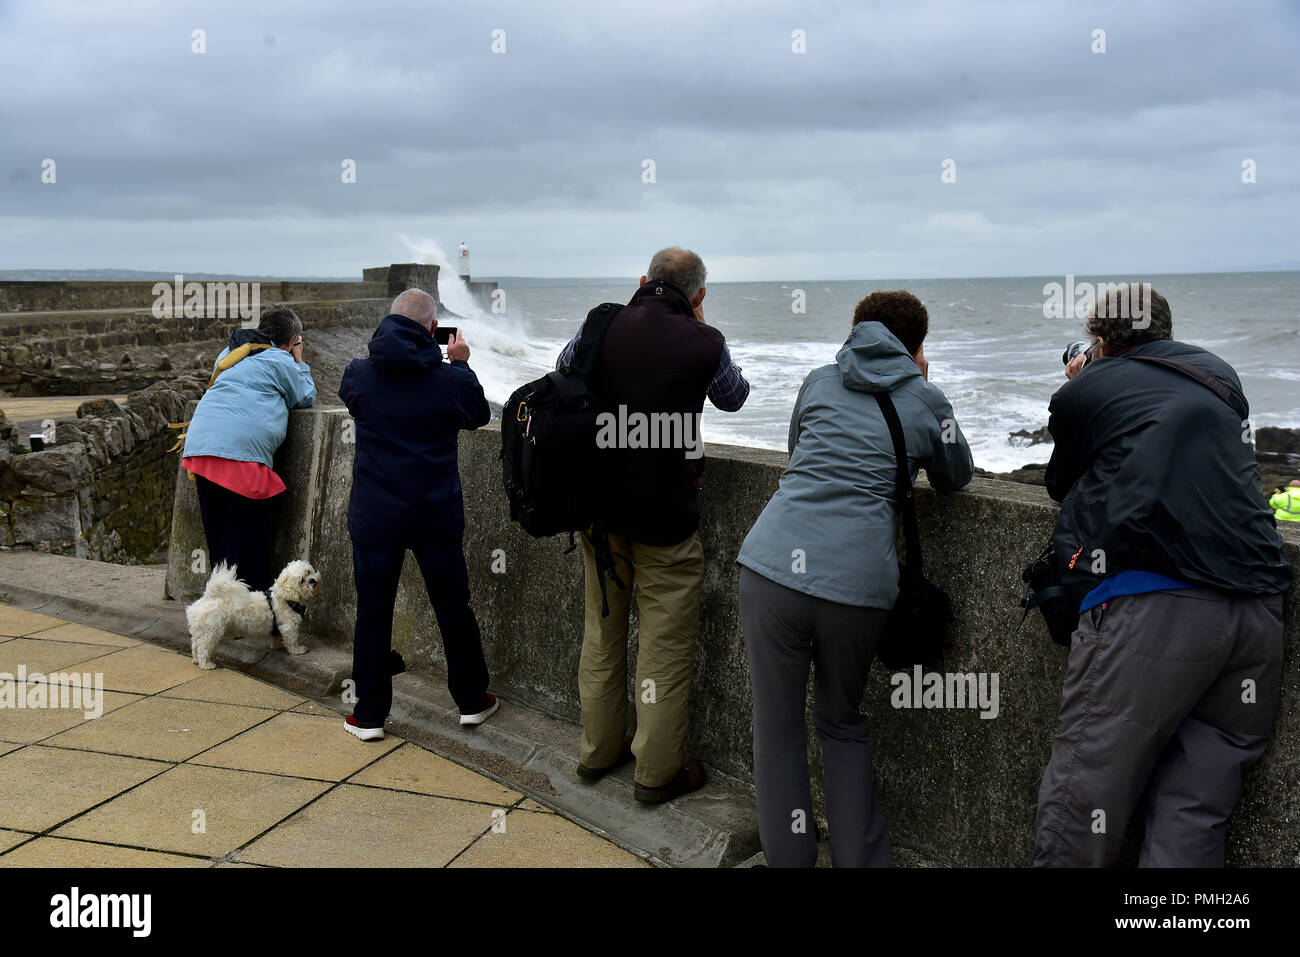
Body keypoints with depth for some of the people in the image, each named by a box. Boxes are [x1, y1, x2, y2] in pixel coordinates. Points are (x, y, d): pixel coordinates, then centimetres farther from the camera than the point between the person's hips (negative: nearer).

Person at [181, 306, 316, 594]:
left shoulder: (229, 353, 26)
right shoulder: (280, 361, 5)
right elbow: (307, 397, 15)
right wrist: (299, 360, 25)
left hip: (201, 445, 7)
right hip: (242, 448, -7)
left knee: (217, 535, 13)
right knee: (248, 534, -2)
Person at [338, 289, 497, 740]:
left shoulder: (358, 373, -5)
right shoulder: (452, 378, -9)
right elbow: (479, 415, 10)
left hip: (374, 515, 1)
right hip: (437, 514, 0)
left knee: (373, 610, 9)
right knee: (453, 607, 12)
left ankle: (369, 715, 15)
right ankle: (472, 702, 25)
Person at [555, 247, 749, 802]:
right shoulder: (704, 343, -10)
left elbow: (563, 370, 18)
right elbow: (734, 397, 11)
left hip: (598, 508, 5)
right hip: (665, 513, -4)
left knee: (601, 632, 19)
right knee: (666, 645, 7)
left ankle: (598, 751, 32)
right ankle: (656, 772, 15)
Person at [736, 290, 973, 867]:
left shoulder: (819, 381, 18)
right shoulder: (924, 399, 12)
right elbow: (956, 477, 27)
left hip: (775, 564, 0)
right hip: (859, 581, 0)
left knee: (777, 732, 12)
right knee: (842, 724, 22)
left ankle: (787, 860, 21)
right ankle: (860, 859, 26)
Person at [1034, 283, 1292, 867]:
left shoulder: (1085, 389, 11)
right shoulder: (1219, 375, 23)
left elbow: (1060, 484, 25)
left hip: (1149, 605, -5)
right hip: (1256, 605, 6)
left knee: (1085, 799, 0)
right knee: (1196, 809, 9)